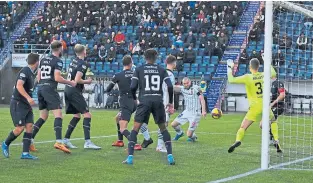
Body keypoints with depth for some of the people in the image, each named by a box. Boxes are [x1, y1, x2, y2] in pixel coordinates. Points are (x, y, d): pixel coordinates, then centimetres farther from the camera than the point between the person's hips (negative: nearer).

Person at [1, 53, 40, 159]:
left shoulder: (31, 73, 12)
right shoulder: (25, 71, -15)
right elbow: (19, 86, -28)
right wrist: (28, 98, -36)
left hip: (26, 105, 9)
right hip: (18, 104, -9)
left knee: (29, 126, -3)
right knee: (20, 128, -11)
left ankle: (25, 153, -4)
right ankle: (6, 144, 14)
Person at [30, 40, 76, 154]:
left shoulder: (44, 59, 17)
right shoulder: (58, 61, -6)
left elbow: (38, 77, 19)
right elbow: (57, 78, -15)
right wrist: (70, 83, -5)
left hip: (40, 88, 8)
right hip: (50, 88, -8)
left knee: (43, 117, 16)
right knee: (58, 115, -11)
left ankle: (30, 140, 11)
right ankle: (58, 142, -25)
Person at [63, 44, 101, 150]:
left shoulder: (73, 61, 13)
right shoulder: (83, 64, -13)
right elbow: (77, 80, -19)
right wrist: (87, 81, -4)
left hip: (67, 90, 9)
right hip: (74, 91, -9)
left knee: (77, 116, 16)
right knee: (87, 115, -7)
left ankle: (66, 140, 12)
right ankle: (87, 142, -15)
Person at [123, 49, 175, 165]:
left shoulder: (139, 70, 7)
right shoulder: (161, 70, 10)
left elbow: (133, 87, -2)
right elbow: (170, 86, 1)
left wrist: (134, 99, 17)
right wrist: (170, 102, 12)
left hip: (144, 101, -1)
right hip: (158, 101, 2)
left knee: (135, 128, 4)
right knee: (163, 128, 15)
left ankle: (130, 157, -6)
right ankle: (170, 156, 5)